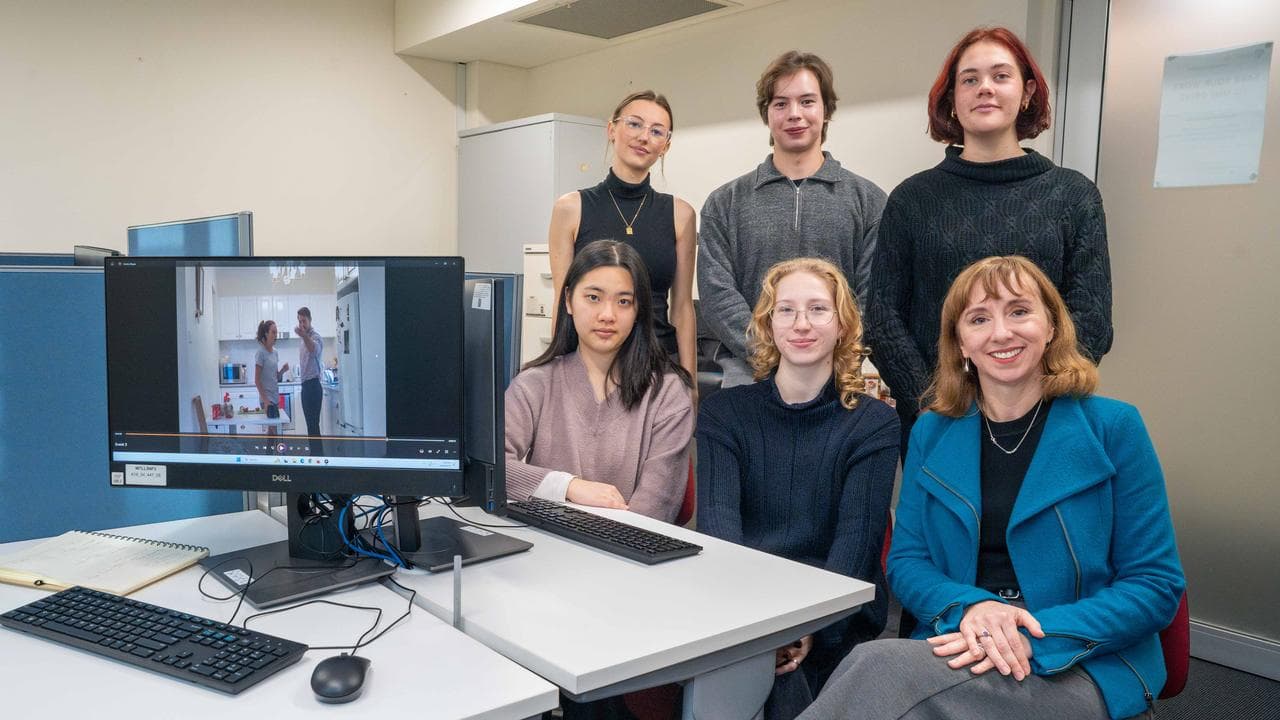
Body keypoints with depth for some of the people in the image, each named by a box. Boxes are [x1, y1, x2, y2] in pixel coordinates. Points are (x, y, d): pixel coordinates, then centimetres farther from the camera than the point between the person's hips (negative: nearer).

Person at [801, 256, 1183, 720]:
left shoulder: (1112, 428, -1)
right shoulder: (932, 433, 9)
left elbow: (1157, 585, -2)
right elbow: (906, 561, 8)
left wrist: (1037, 636, -17)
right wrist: (968, 608, -15)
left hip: (1084, 669, -3)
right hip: (957, 652, 3)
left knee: (879, 666, -32)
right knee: (879, 666, -34)